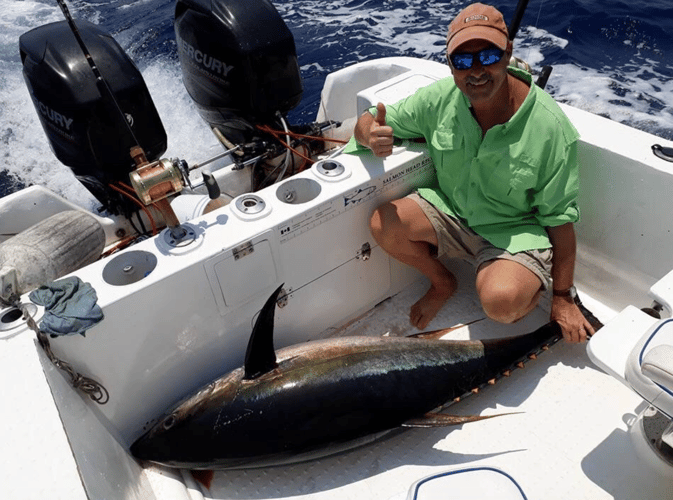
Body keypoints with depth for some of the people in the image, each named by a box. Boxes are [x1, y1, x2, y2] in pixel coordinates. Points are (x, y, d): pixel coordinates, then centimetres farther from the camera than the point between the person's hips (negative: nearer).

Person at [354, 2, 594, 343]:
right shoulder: (439, 99, -12)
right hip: (450, 210, 5)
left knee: (500, 302, -32)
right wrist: (372, 135, -30)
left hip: (516, 230, -4)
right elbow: (366, 122, -2)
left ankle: (531, 292, 9)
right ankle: (442, 283, 9)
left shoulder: (550, 127, -20)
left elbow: (560, 217, -13)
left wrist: (563, 297, -6)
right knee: (383, 224, -20)